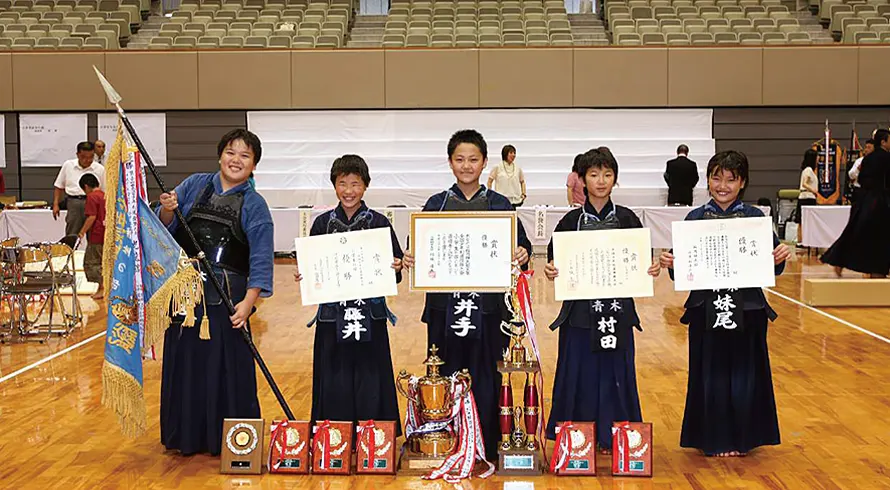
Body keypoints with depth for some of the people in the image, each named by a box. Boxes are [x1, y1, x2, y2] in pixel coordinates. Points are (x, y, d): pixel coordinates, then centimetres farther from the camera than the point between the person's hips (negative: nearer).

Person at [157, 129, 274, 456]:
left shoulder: (254, 206, 1)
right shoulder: (194, 186, 9)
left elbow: (260, 260, -7)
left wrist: (248, 301, -19)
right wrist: (167, 213, -12)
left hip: (228, 299, -3)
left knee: (228, 367, -1)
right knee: (185, 364, 9)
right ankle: (186, 437, 23)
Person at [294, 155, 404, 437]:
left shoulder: (379, 223, 2)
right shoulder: (323, 224, 6)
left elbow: (395, 270, 4)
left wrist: (396, 269, -18)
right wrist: (301, 276, -10)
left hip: (370, 317, -1)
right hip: (332, 317, 1)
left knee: (369, 385, 1)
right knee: (335, 386, 4)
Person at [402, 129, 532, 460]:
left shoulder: (500, 205, 4)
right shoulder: (436, 205, 6)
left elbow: (520, 246, 3)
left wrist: (522, 255, -18)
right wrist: (410, 260, -14)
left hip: (488, 306, -1)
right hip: (445, 305, 1)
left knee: (485, 377, 3)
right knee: (446, 376, 6)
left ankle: (487, 449, 16)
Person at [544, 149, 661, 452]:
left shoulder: (626, 219, 4)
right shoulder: (571, 221, 2)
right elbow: (555, 260, 3)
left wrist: (652, 269, -13)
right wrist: (550, 270, -17)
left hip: (618, 311, 1)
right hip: (580, 311, -1)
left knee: (615, 373, 5)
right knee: (580, 373, 3)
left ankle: (612, 436, 18)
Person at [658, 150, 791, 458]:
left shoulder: (755, 218, 1)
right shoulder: (695, 219, 1)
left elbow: (771, 268, 1)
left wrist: (780, 259, -20)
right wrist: (670, 264, -20)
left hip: (747, 310, 0)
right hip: (706, 309, 0)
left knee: (744, 374, 7)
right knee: (710, 375, 7)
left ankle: (742, 439, 24)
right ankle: (713, 440, 21)